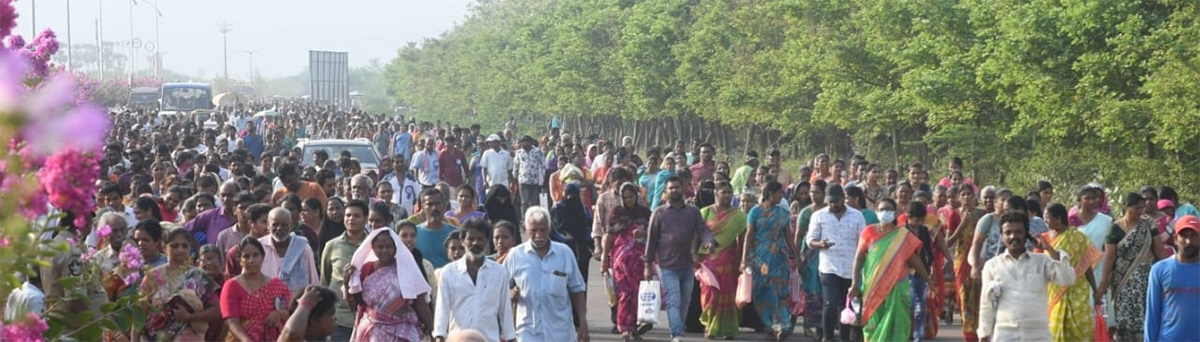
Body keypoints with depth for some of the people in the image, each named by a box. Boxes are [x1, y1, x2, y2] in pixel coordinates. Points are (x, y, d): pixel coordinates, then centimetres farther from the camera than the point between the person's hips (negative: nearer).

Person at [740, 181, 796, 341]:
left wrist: (795, 255, 9)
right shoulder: (756, 211, 0)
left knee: (780, 290, -6)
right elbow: (749, 235, -3)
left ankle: (782, 325, -11)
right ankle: (772, 326, 8)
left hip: (779, 257, 2)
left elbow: (787, 236, 13)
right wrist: (745, 259, -8)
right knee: (763, 292, 0)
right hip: (760, 257, -2)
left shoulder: (783, 212, 10)